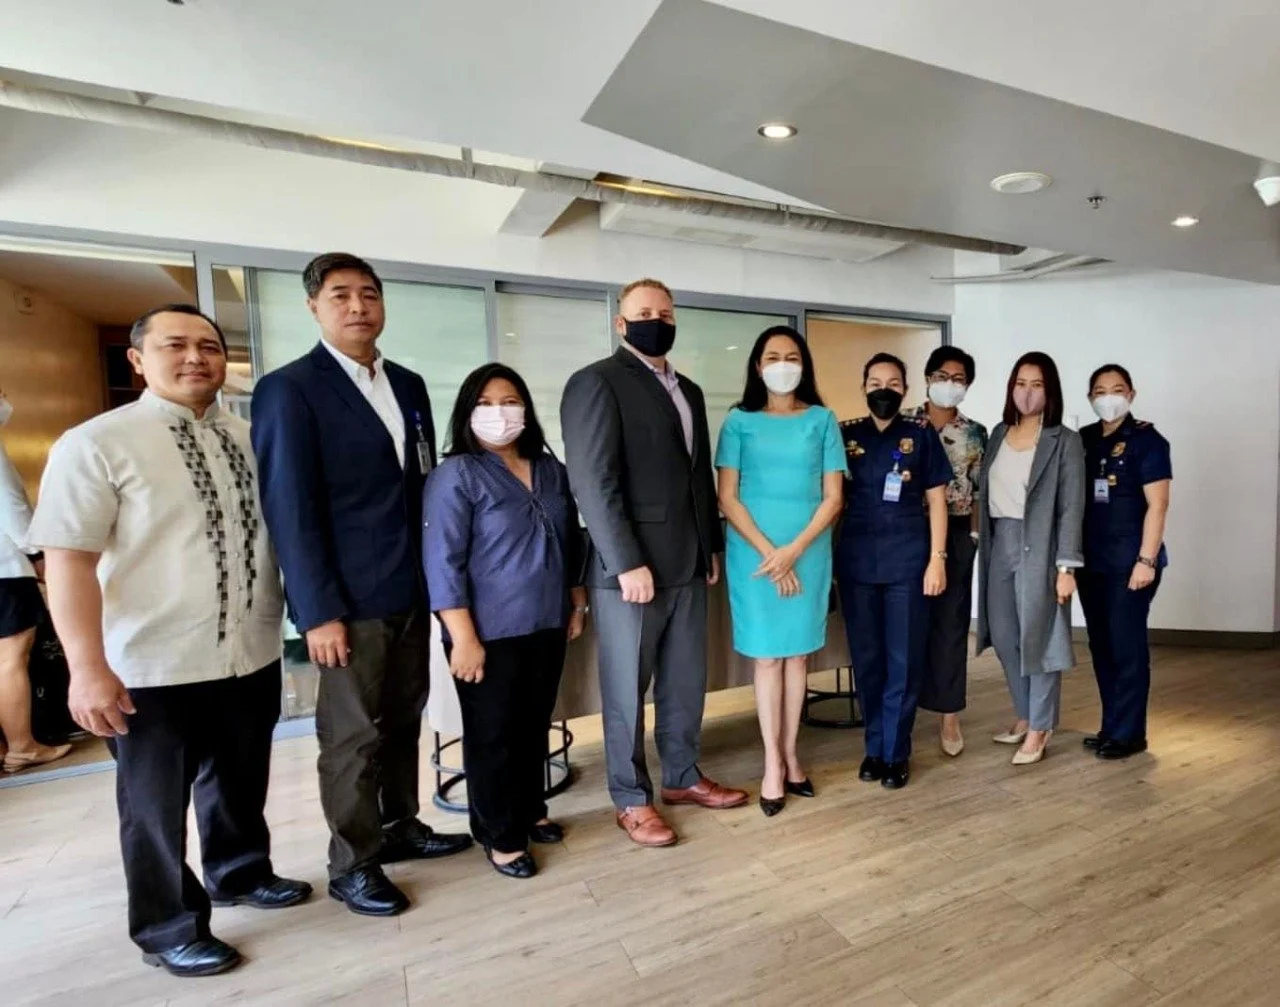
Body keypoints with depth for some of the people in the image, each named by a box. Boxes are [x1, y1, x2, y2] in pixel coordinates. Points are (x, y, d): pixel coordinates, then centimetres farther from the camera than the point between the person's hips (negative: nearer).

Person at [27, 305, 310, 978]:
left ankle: (240, 873, 48)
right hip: (153, 668, -5)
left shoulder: (249, 437, 5)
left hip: (252, 655, 5)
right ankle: (169, 928, 37)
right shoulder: (95, 444, -10)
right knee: (156, 803, 15)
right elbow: (67, 560, -14)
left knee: (240, 782, 23)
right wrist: (87, 666, -19)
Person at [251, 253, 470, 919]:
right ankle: (352, 864, 25)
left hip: (411, 591, 6)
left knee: (402, 722, 17)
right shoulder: (289, 389, -7)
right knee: (352, 735, 7)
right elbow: (289, 508, -12)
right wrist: (318, 610, -15)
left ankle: (400, 827, 36)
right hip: (348, 599, -6)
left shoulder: (409, 386, 12)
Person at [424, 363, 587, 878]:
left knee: (535, 726, 19)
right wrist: (464, 638, -18)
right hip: (491, 633, -5)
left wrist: (577, 602, 14)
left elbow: (571, 542, 15)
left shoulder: (551, 470, 7)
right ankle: (500, 836, 27)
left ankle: (531, 811, 39)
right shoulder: (456, 475, -11)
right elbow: (443, 563, -15)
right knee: (492, 735, 9)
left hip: (547, 626, 6)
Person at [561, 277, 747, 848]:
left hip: (687, 564, 8)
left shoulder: (688, 391, 17)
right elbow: (593, 481, -16)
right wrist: (627, 563, -20)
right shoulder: (596, 382, -7)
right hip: (630, 567, -7)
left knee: (686, 682, 17)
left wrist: (712, 547, 14)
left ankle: (682, 778, 36)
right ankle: (631, 800, 24)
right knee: (627, 690, 7)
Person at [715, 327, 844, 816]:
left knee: (798, 653, 9)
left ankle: (790, 754, 22)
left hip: (809, 552, 2)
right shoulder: (739, 421, 2)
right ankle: (773, 764, 14)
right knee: (767, 655, 4)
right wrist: (768, 553, -12)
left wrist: (793, 550, -11)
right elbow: (728, 499, -4)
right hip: (753, 553, -1)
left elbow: (833, 497, 1)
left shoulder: (822, 420, 5)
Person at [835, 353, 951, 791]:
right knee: (866, 659, 9)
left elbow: (936, 500, 3)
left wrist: (937, 558, -5)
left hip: (908, 559, -1)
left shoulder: (922, 434, 4)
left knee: (904, 660, 5)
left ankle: (895, 752, 19)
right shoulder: (845, 434, 6)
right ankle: (874, 747, 24)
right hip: (856, 561, 1)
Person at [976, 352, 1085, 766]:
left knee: (1038, 637, 3)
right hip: (999, 544, 5)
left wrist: (1066, 566, -13)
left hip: (1038, 545, -5)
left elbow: (1071, 508, -8)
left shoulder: (1065, 441, -4)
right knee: (1004, 637, 11)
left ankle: (1040, 727, 17)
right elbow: (987, 493, 10)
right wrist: (987, 543, 5)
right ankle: (1024, 716, 29)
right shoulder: (999, 434, 11)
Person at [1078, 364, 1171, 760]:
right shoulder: (1083, 440, 9)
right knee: (1101, 645, 11)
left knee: (1127, 646, 1)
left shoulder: (1147, 440, -4)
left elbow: (1157, 505, -10)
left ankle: (1127, 734, 12)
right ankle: (1111, 727, 23)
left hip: (1129, 562, -5)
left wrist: (1146, 559, -17)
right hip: (1091, 561, 5)